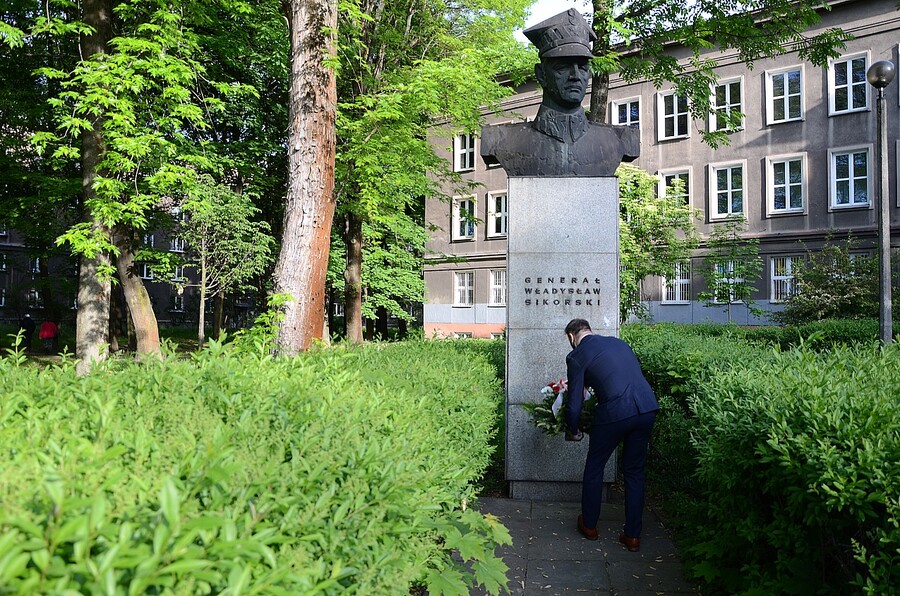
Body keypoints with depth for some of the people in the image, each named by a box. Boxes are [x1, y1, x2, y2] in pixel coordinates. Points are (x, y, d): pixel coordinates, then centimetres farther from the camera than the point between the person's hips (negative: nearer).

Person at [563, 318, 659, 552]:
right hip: (647, 408, 6)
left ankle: (589, 525, 32)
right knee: (634, 472, 19)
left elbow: (574, 403, 2)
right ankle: (632, 535, 24)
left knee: (594, 469, 18)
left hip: (615, 413, -5)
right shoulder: (619, 343, 19)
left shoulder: (576, 356, 2)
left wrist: (573, 431, 19)